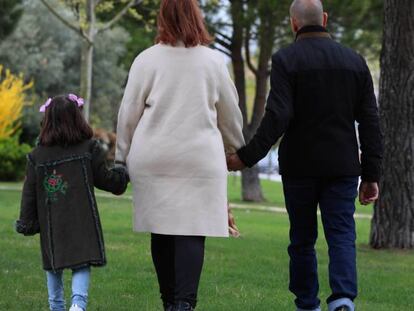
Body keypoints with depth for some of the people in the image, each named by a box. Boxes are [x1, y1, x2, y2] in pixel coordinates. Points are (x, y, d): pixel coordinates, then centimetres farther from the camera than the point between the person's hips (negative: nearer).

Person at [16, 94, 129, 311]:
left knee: (53, 267, 17)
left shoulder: (36, 156, 1)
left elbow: (29, 193, 4)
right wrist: (122, 175, 25)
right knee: (82, 265, -2)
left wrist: (26, 223, 12)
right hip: (82, 223, -2)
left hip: (51, 226, 2)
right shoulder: (89, 149, -3)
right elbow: (105, 179, 4)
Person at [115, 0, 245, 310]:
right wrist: (236, 148, 30)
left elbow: (129, 113, 3)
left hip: (153, 159, 1)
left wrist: (122, 156, 15)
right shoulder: (213, 61, 2)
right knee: (192, 231, -3)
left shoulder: (147, 59, -1)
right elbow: (230, 113, 13)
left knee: (161, 230, 9)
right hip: (200, 159, -1)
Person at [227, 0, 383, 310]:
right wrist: (371, 175, 6)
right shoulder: (354, 61, 5)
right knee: (342, 236, 0)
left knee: (302, 239, 12)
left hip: (299, 168, -1)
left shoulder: (285, 60, -5)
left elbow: (278, 117, -17)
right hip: (343, 167, 1)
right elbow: (370, 122, 3)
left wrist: (247, 157, -15)